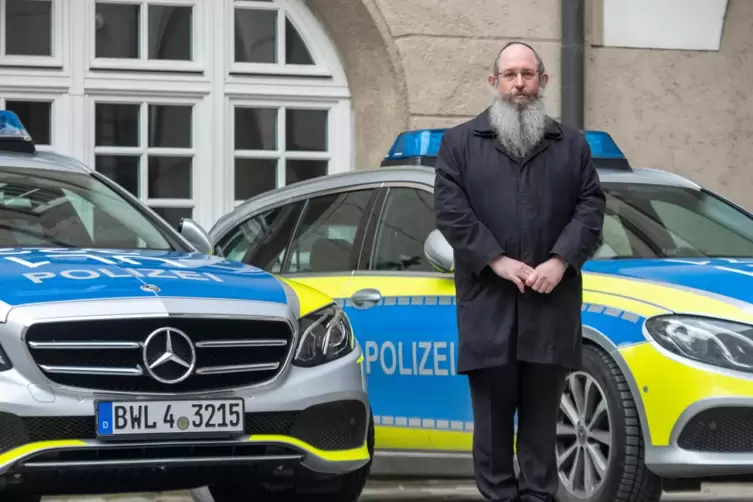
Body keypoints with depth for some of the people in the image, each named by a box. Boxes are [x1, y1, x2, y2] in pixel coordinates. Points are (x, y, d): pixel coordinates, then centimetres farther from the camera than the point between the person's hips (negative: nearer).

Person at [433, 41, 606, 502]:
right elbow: (450, 209, -2)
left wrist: (560, 261, -11)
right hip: (488, 301, -1)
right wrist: (497, 260, -12)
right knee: (493, 410, 0)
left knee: (542, 411, 2)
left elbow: (591, 206, 5)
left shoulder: (572, 144, 14)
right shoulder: (460, 143, 9)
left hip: (550, 303, 1)